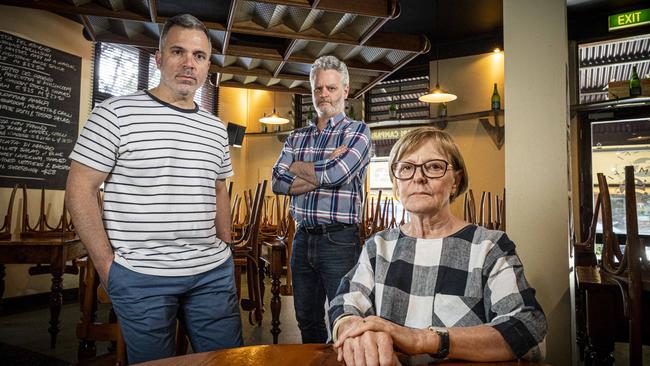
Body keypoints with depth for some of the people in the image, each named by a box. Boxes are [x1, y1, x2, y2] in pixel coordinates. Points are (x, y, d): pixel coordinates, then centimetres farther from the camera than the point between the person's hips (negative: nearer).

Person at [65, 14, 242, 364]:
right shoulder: (116, 113, -6)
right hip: (141, 276, -4)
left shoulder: (215, 127, 9)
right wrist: (107, 266, -8)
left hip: (213, 273, 5)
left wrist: (225, 251, 13)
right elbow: (79, 191, -6)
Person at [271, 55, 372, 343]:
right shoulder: (297, 137, 12)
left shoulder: (358, 131, -3)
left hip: (339, 240, -5)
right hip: (302, 238, 5)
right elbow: (278, 182, -1)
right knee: (307, 322, 18)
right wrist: (321, 174, -12)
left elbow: (336, 174, -20)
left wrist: (297, 167, -4)